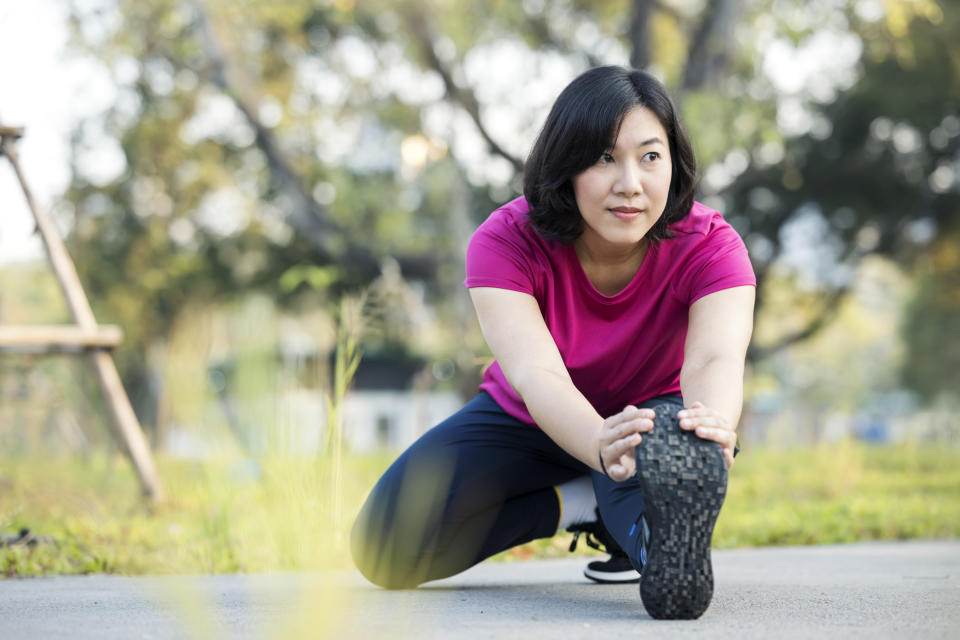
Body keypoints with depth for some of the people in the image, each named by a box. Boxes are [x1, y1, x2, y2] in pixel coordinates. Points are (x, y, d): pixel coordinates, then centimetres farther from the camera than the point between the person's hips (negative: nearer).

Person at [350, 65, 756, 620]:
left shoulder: (710, 246, -25)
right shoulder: (507, 242, -27)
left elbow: (716, 358, -44)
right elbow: (535, 372, -44)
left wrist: (714, 424, -70)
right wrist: (603, 446, -67)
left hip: (655, 411, -3)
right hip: (525, 419, 4)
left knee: (686, 459, -43)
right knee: (386, 544, -20)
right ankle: (582, 503, -8)